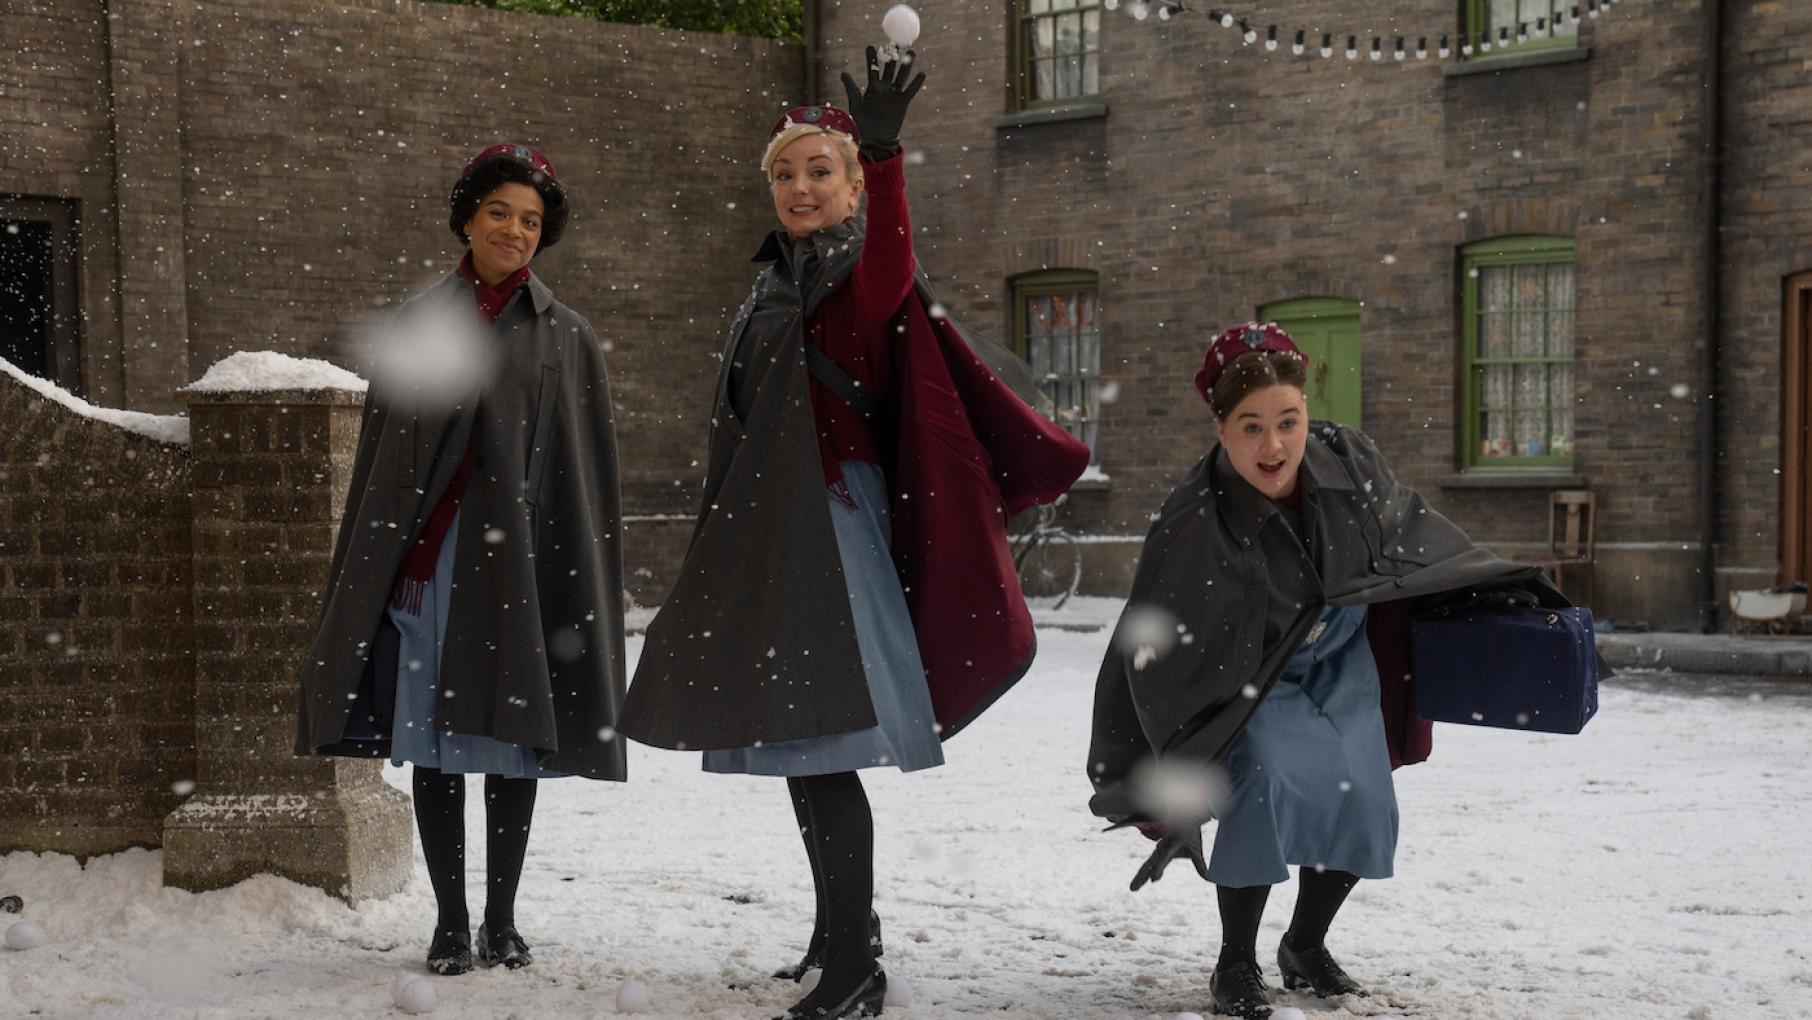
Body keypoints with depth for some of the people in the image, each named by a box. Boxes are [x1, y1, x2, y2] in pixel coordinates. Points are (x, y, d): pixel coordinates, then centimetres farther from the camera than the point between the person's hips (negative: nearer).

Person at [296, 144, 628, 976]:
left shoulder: (566, 338, 6)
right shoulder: (416, 325, 9)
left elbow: (588, 472, 3)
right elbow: (381, 453, 8)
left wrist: (580, 588, -3)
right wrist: (370, 574, 4)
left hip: (517, 562, -1)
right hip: (427, 559, 1)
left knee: (512, 742, 4)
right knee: (433, 741, 2)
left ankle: (501, 919, 15)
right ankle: (449, 919, 12)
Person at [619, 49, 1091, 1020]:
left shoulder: (858, 270, -8)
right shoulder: (775, 282, 18)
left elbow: (888, 274, -35)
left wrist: (884, 154, -51)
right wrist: (721, 542, 25)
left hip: (829, 524, -9)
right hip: (764, 531, 9)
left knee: (819, 744, -13)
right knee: (792, 740, 14)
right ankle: (840, 928, 28)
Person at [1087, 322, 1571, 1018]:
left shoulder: (1347, 460, -24)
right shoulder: (1193, 526, -35)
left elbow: (1412, 531, -1)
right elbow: (1154, 656, -28)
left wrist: (1497, 584, 7)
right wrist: (1159, 784, -27)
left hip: (1340, 660, 5)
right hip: (1247, 679, -4)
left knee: (1363, 801, -2)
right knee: (1268, 780, -26)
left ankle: (1306, 948, 23)